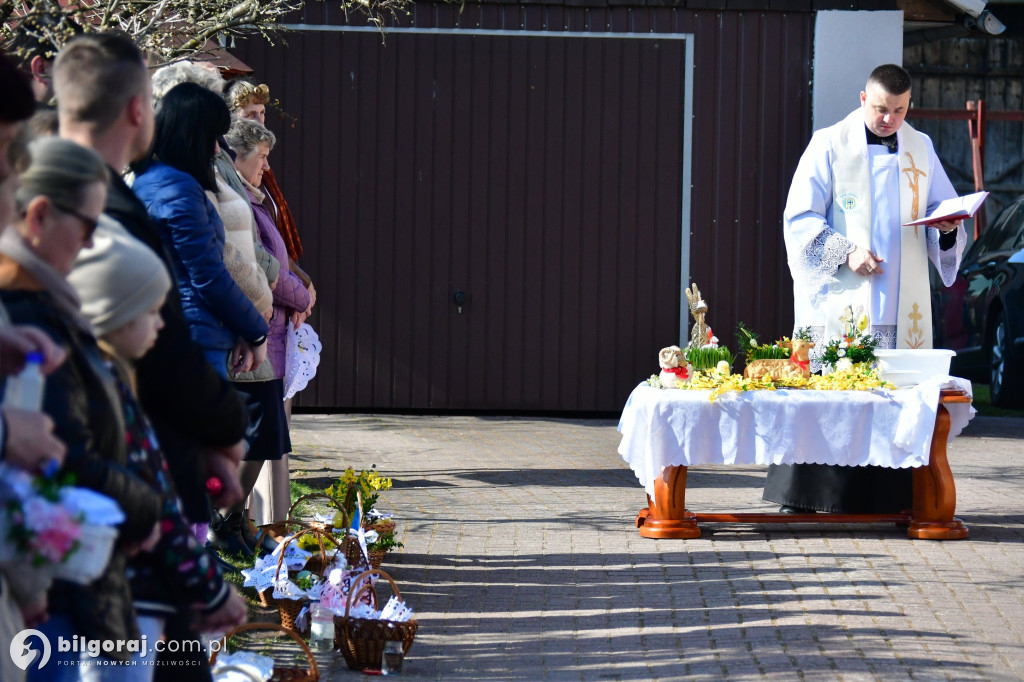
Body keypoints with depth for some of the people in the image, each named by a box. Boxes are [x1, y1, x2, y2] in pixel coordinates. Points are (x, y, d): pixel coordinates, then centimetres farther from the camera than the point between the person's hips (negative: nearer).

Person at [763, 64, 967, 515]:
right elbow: (800, 219, -3)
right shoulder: (829, 146, 1)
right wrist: (846, 251, -16)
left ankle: (889, 499, 4)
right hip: (840, 302, -4)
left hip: (901, 305, 4)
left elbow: (944, 208, 18)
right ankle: (801, 498, -2)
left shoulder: (921, 148, 13)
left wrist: (948, 227, -7)